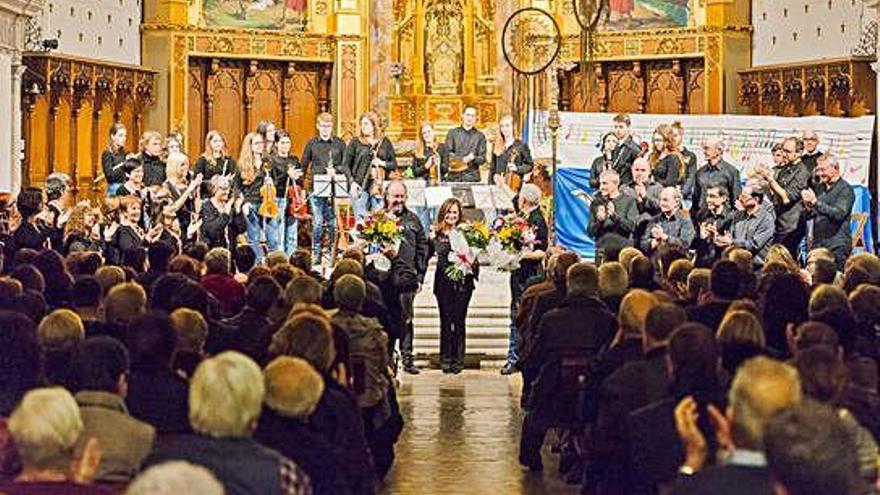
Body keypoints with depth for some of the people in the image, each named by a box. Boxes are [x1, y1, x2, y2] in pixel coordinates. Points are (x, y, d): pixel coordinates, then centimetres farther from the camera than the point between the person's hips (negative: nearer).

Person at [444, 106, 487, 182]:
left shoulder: (480, 136, 10)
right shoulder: (452, 133, 10)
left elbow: (482, 158, 5)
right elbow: (447, 154, 1)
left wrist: (473, 158, -17)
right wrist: (462, 159, -15)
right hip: (454, 176, 0)